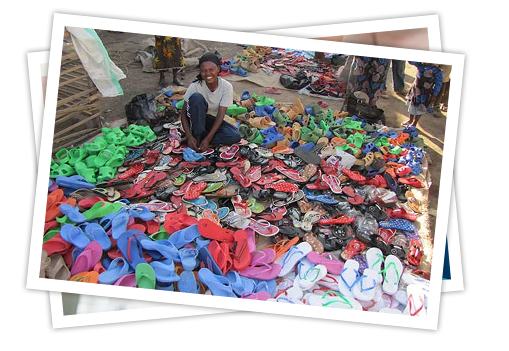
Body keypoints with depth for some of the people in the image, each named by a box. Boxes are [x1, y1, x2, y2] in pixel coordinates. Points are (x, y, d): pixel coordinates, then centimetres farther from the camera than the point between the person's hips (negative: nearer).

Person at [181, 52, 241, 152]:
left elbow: (220, 115, -20)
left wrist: (207, 139, -30)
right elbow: (183, 113, -16)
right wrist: (189, 136, -32)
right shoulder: (195, 86, -19)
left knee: (235, 136, -28)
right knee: (196, 97, -31)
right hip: (198, 119, -1)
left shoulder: (227, 87, -18)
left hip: (214, 122, 1)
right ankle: (198, 137, -22)